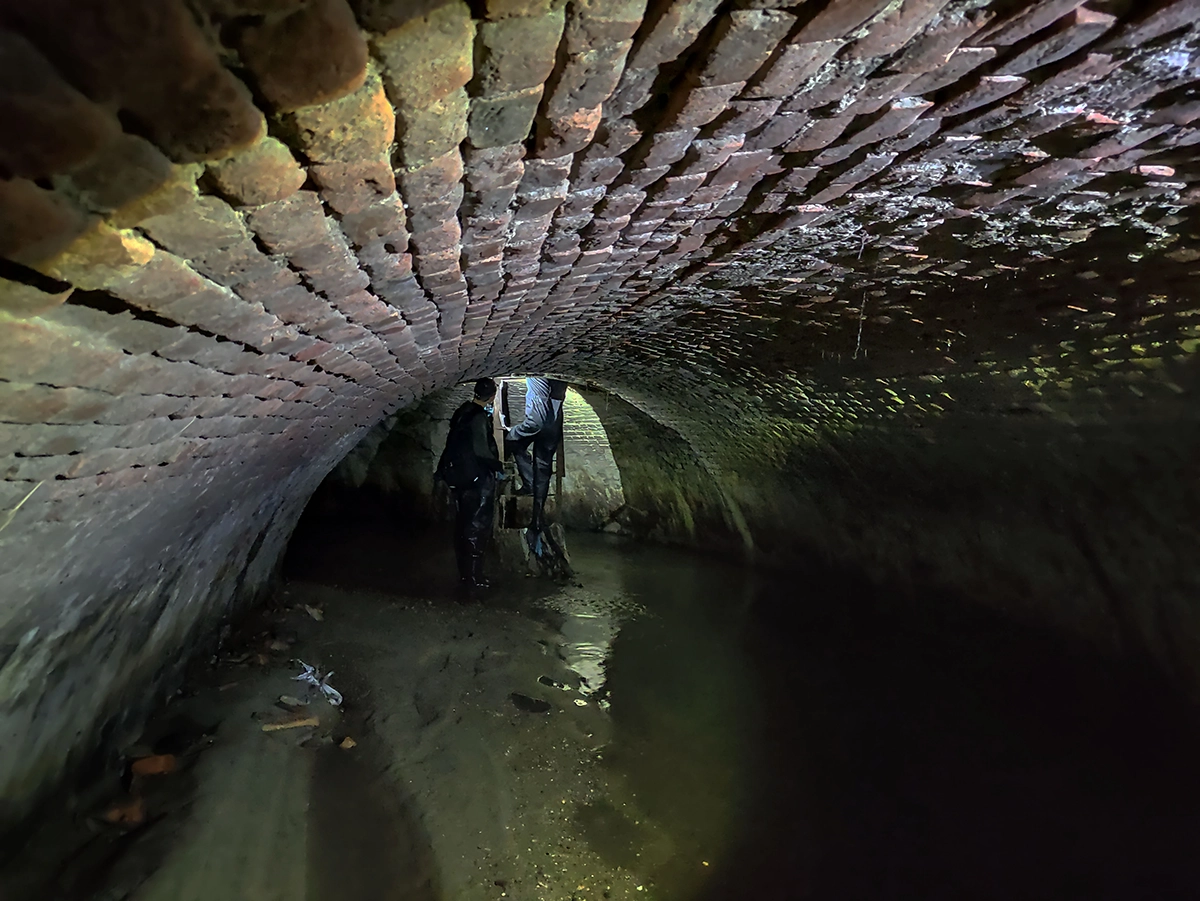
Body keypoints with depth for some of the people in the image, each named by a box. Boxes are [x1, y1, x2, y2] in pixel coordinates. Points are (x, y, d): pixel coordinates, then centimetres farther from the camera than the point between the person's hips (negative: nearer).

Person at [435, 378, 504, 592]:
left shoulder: (462, 412, 7)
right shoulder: (479, 417, -19)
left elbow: (454, 446, 14)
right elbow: (481, 450, -26)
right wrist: (498, 465, -10)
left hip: (459, 478, 9)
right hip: (477, 481, -8)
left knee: (463, 527, 15)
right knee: (477, 529, 0)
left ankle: (465, 574, 27)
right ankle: (472, 579, 6)